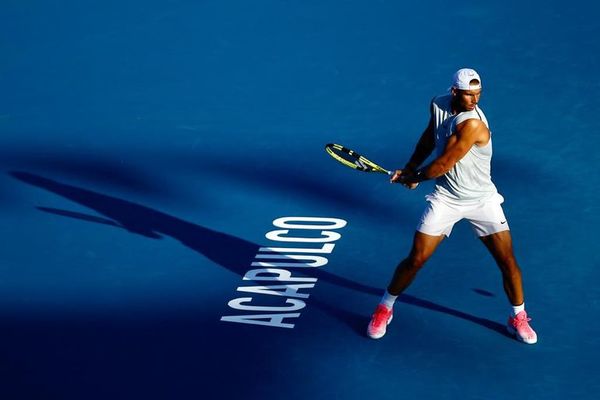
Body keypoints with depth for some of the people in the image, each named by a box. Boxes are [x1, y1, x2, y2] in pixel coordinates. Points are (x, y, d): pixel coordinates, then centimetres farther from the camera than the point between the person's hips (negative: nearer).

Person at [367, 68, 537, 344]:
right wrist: (412, 165, 7)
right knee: (416, 259, -1)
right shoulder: (439, 105, -7)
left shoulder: (472, 124, -28)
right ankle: (385, 308, 19)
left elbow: (444, 164, -23)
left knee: (508, 261, -4)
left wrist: (414, 177, -7)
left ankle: (518, 317, 19)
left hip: (482, 200, -4)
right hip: (446, 198, 4)